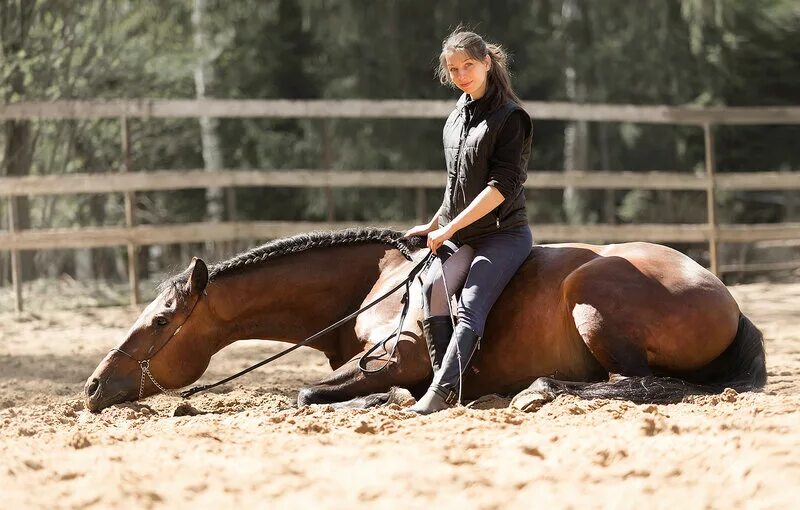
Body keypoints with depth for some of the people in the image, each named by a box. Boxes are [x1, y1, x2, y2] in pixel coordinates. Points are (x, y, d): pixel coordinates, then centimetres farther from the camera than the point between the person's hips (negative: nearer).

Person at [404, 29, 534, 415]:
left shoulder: (510, 117, -8)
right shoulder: (459, 114, 15)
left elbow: (502, 185, -17)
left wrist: (449, 228, -19)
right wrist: (434, 225, 19)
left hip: (504, 233, -6)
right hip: (457, 236, 6)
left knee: (471, 305, -26)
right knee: (434, 288, -23)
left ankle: (440, 393, -40)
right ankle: (447, 390, -26)